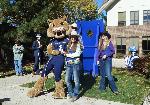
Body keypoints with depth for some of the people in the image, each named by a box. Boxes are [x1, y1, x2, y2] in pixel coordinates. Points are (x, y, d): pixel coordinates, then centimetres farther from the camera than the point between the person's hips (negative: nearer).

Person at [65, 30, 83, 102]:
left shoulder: (78, 45, 0)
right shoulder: (68, 45, 15)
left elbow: (77, 54, -10)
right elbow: (66, 53, 19)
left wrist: (68, 55, -4)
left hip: (75, 63, -5)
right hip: (68, 64, 5)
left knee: (76, 80, -2)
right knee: (67, 79, 4)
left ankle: (75, 95, 6)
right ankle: (70, 93, 19)